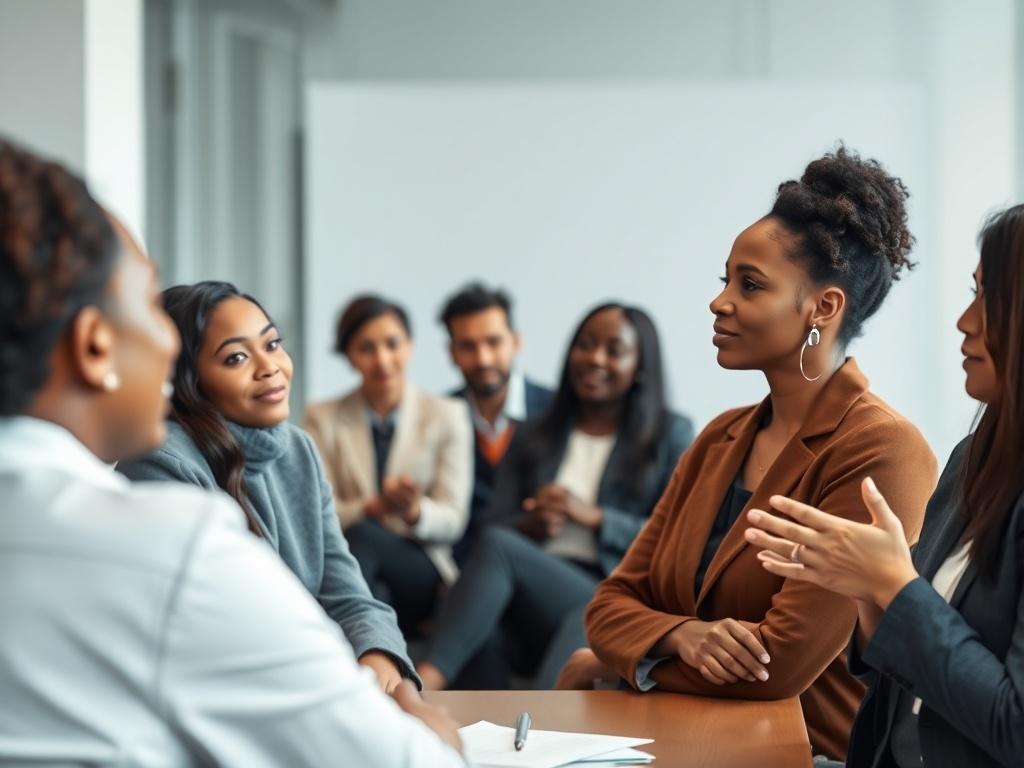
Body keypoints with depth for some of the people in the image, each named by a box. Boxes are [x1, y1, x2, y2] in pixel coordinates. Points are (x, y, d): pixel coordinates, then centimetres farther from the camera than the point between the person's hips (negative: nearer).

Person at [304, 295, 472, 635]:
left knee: (363, 536, -33)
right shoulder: (323, 419, 11)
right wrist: (375, 508, -20)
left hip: (422, 574, 0)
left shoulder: (447, 415, 11)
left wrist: (415, 511, -20)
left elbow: (452, 521, 4)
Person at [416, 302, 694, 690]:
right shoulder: (534, 438, 26)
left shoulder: (671, 435, 15)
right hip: (531, 603, 3)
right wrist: (530, 526, -6)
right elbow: (494, 523, 18)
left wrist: (594, 517, -7)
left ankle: (425, 682, -47)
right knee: (486, 628, -37)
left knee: (498, 546, -33)